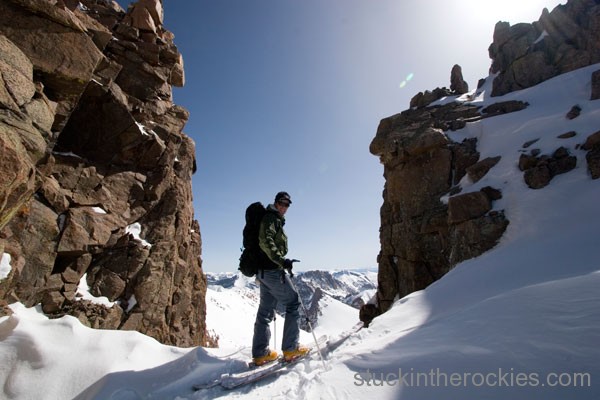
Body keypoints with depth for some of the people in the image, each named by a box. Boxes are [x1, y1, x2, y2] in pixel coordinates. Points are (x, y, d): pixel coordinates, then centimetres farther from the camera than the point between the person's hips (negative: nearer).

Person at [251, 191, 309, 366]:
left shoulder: (275, 220, 21)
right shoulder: (271, 218, -8)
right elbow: (265, 242, -23)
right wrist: (282, 260, -29)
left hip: (264, 271, 10)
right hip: (271, 271, -10)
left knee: (266, 310, 12)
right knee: (293, 303, -1)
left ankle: (260, 353, 20)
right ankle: (290, 348, 4)